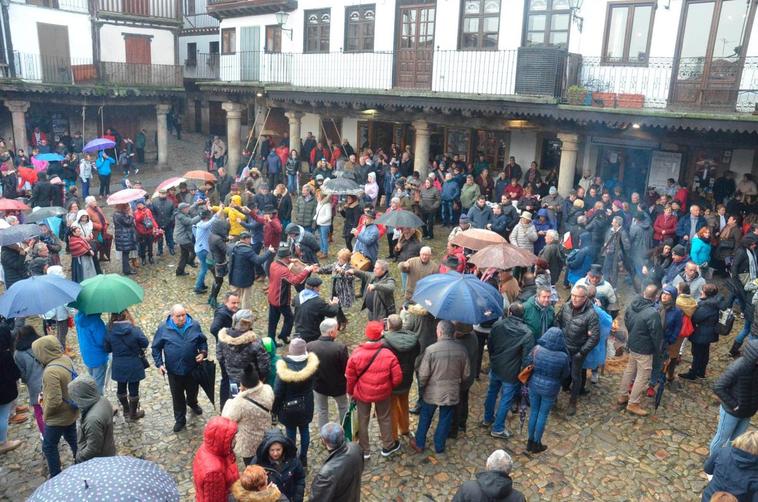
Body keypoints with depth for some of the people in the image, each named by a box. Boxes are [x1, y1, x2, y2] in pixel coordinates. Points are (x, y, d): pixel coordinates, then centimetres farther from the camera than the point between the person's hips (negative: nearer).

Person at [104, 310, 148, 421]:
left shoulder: (109, 330, -15)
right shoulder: (134, 330, -22)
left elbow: (107, 349, -4)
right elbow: (145, 343, -9)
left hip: (118, 366, 3)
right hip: (134, 365, -3)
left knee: (121, 388, 23)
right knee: (133, 389, 14)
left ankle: (126, 410, 43)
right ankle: (133, 414, 30)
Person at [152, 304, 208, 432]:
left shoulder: (194, 325, -10)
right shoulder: (163, 328, -13)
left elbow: (203, 341, 4)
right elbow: (156, 347, -3)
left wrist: (203, 352, -13)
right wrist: (159, 364, -11)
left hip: (192, 368, 2)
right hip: (174, 369, -1)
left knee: (192, 390, 24)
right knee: (177, 396, 13)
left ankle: (192, 403, 57)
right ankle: (180, 420, 31)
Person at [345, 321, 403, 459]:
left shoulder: (356, 354, -19)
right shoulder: (388, 354, -21)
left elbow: (350, 377, -8)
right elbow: (397, 377, -13)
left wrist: (351, 392, 9)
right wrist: (389, 386, 8)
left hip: (362, 393, 0)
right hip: (383, 393, 0)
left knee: (362, 421, 19)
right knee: (385, 419, 22)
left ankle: (364, 451, 32)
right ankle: (388, 446, 39)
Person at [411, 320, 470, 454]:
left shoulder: (431, 349, -21)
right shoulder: (461, 349, -10)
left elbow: (423, 374, -17)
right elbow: (466, 373, 0)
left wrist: (421, 386, 4)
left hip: (432, 392, -2)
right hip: (452, 392, 2)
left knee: (425, 418, 18)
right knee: (445, 420, 18)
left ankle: (419, 444, 32)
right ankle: (439, 446, 31)